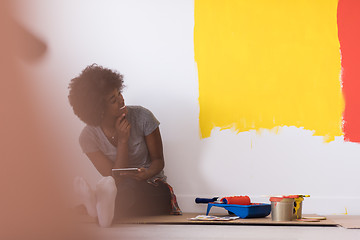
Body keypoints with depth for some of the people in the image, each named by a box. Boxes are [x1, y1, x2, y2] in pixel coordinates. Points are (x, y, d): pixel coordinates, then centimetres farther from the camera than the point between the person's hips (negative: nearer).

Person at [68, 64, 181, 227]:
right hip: (124, 190, 1)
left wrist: (147, 173, -22)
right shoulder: (88, 137, -8)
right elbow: (116, 178, -12)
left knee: (132, 187, -38)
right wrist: (122, 141, -23)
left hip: (154, 191, -1)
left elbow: (158, 160, 3)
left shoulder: (141, 117, -7)